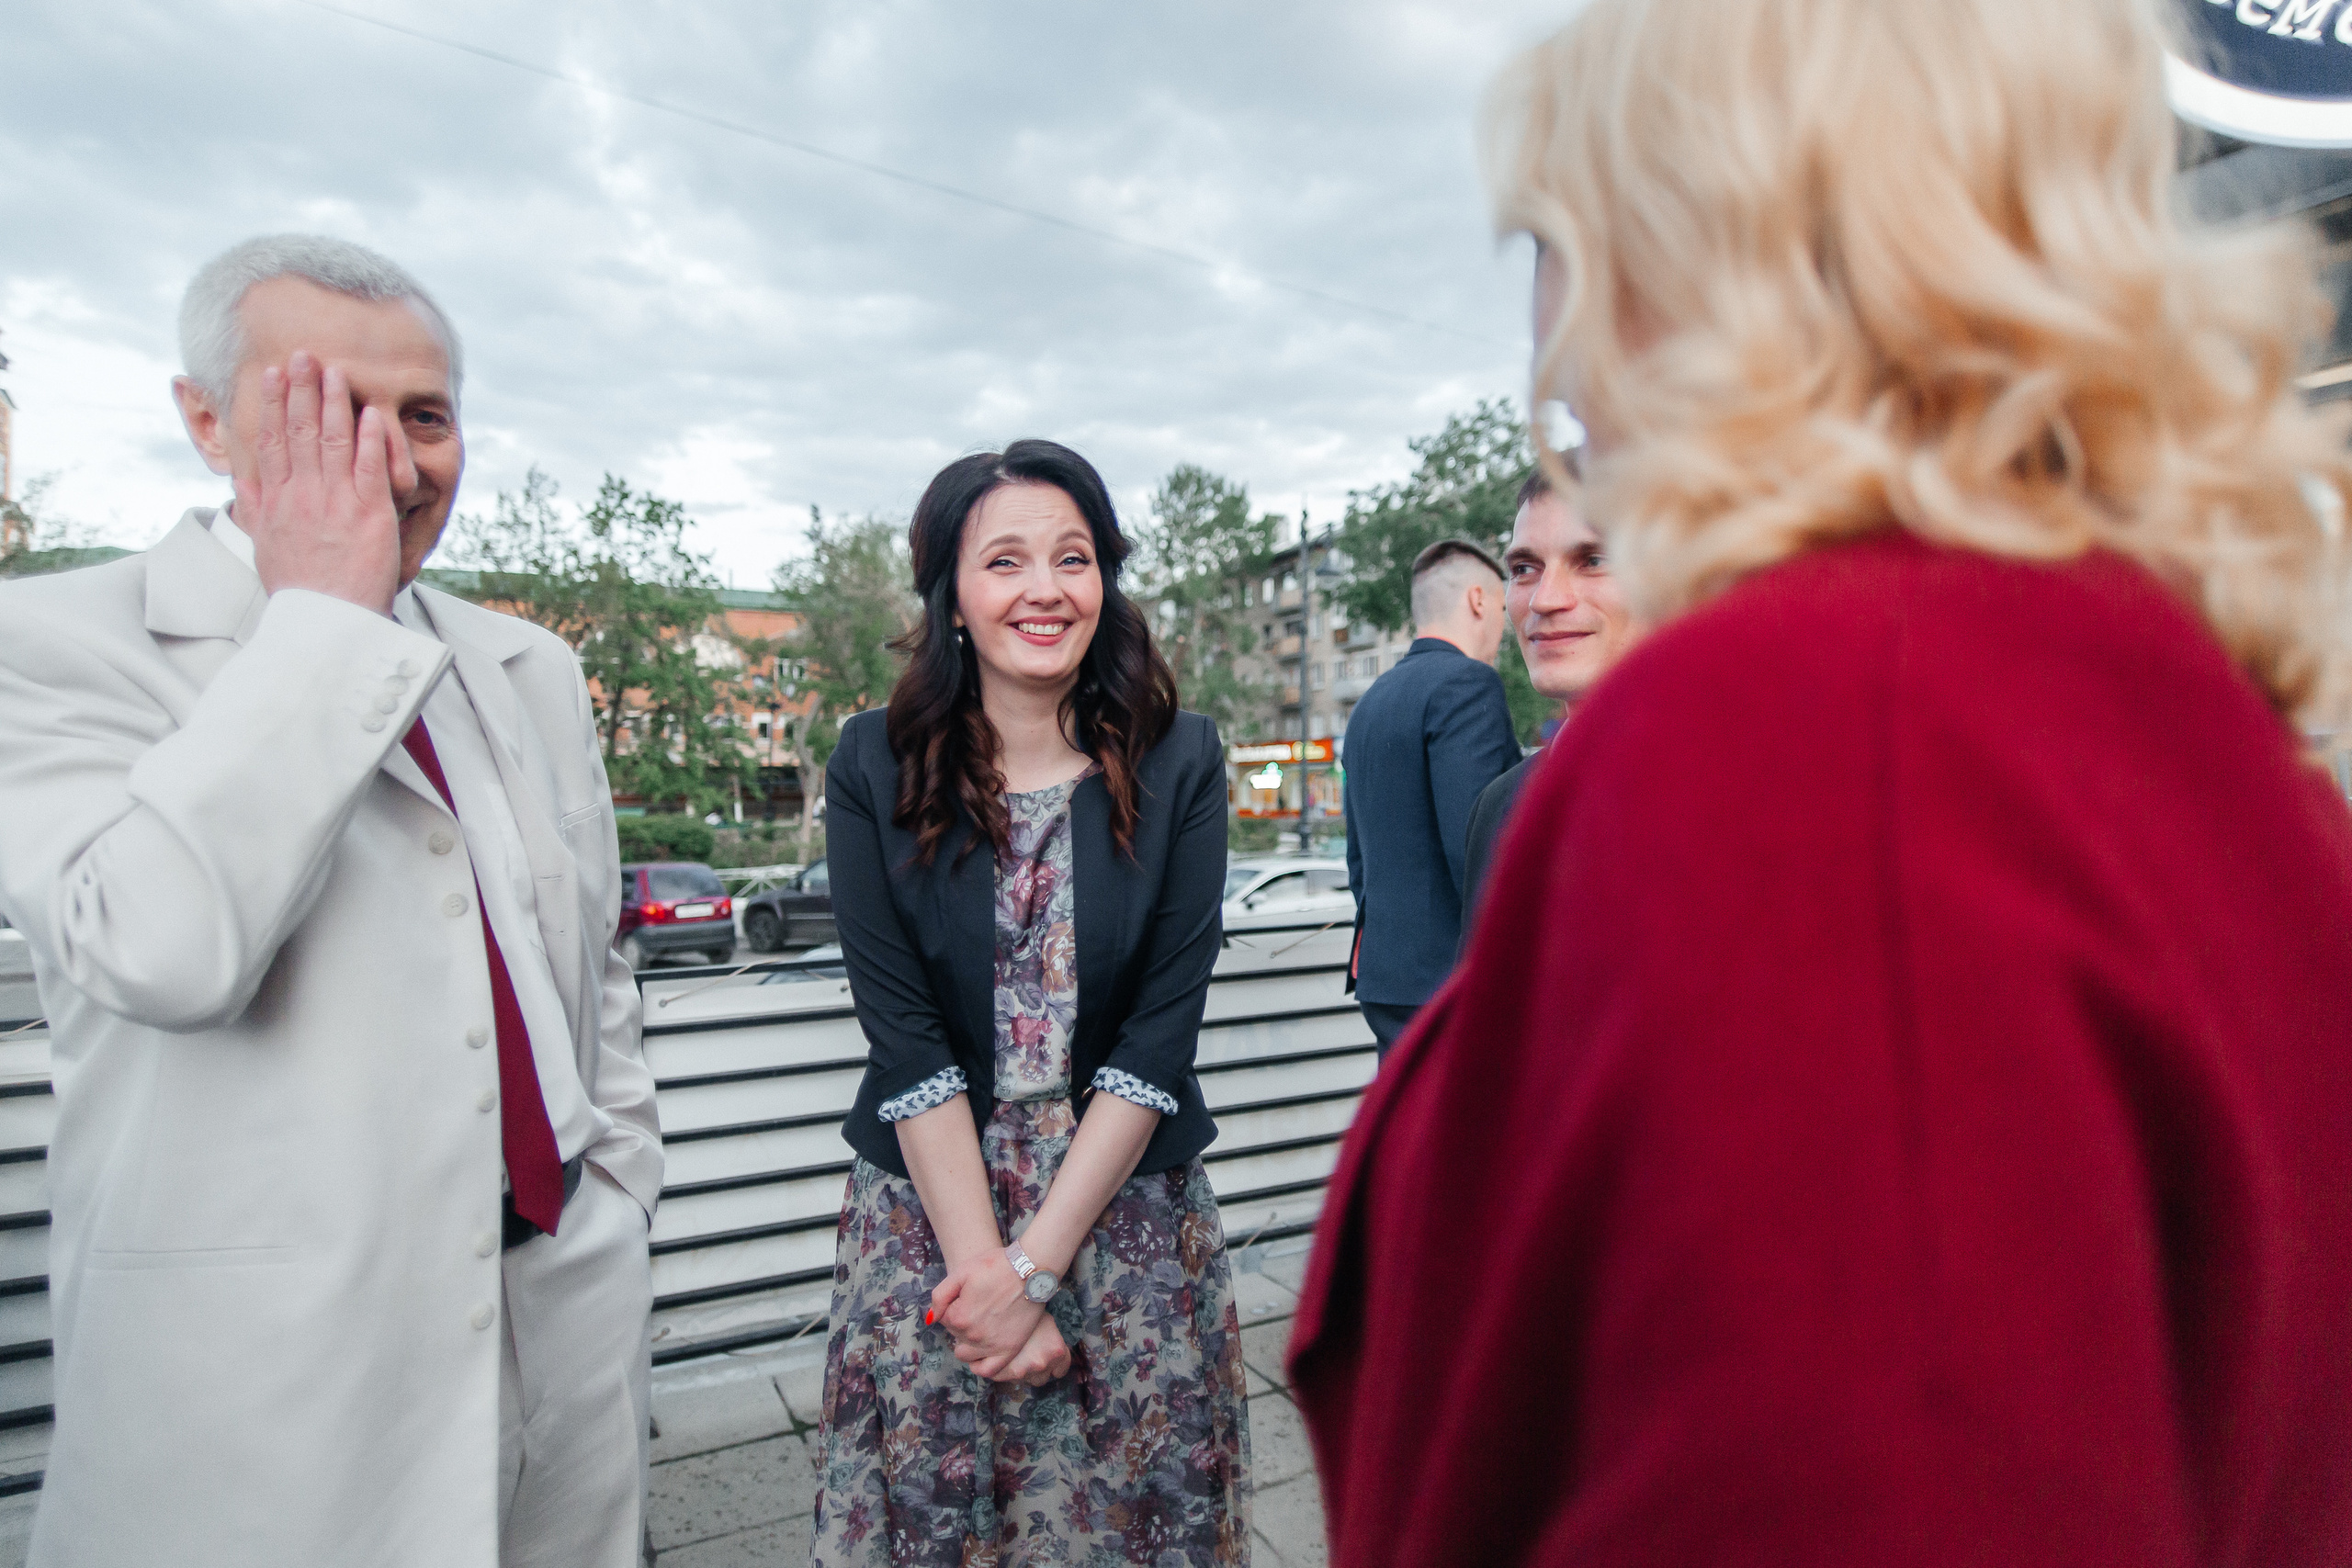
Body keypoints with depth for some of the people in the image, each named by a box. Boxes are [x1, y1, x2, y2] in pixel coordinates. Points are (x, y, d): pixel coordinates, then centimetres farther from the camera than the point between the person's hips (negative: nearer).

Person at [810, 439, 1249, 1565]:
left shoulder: (1178, 763, -5)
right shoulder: (876, 765, -4)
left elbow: (1160, 1037, -9)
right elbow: (905, 1038, -8)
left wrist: (1038, 1266, -12)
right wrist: (983, 1263, -12)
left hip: (1129, 1215, 0)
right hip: (928, 1212, 0)